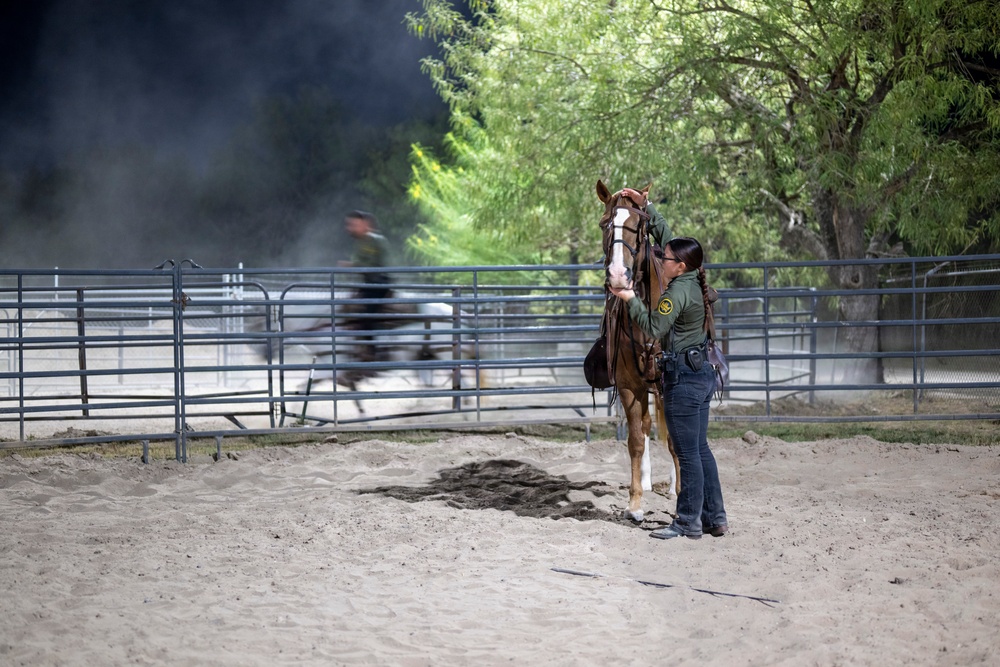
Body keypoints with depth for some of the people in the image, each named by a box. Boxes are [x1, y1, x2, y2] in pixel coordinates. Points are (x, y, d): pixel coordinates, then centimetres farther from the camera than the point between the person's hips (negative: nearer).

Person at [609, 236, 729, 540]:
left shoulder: (678, 292, -17)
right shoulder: (697, 287, 10)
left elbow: (654, 328, -19)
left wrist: (631, 299, -11)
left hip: (684, 378, -9)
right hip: (703, 373, 9)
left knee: (688, 452, -1)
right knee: (700, 449, 15)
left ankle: (688, 522, 6)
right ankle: (715, 517, 19)